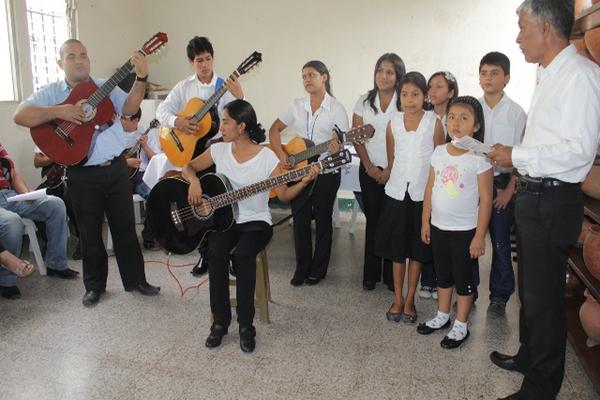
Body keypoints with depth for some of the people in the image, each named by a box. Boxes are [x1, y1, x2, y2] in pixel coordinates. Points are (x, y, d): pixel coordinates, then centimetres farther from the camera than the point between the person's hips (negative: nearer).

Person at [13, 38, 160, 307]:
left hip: (116, 168, 1)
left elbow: (129, 109, -12)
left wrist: (141, 78, -26)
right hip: (82, 176, -1)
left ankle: (135, 279, 22)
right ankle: (95, 285, 27)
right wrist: (58, 111, -22)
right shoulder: (51, 93, 2)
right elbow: (20, 116, -11)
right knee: (90, 233, 10)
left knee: (125, 227, 9)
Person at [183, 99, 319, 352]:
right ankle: (220, 321, -13)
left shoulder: (267, 157, -7)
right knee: (216, 252, -29)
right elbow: (189, 167, 13)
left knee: (243, 254, -33)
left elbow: (283, 195, -4)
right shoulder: (219, 150, 2)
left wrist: (304, 182, -21)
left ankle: (246, 325, -18)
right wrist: (194, 182, -9)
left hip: (256, 221, -2)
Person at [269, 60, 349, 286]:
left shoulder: (336, 108, -5)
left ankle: (318, 269, 22)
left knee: (323, 220, 7)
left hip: (326, 172, -3)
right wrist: (280, 153, -5)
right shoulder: (296, 106, 6)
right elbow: (274, 129, 10)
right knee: (300, 219, 7)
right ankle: (302, 268, 22)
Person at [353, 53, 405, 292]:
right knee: (372, 220, 6)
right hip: (370, 170, 2)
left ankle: (391, 276, 16)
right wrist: (369, 166, -5)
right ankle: (370, 274, 18)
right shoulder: (365, 101, 7)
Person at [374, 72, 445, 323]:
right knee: (396, 248, 7)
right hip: (397, 192, 2)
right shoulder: (393, 123, 2)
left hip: (423, 194, -2)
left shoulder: (434, 123, -4)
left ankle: (410, 300, 19)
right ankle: (398, 299, 20)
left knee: (417, 249, 7)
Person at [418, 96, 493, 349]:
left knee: (463, 278, 8)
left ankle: (461, 326, 24)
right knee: (442, 274, 18)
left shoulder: (479, 157, -13)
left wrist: (480, 236, -13)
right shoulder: (439, 152, 1)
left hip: (465, 230, -5)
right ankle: (442, 316, 36)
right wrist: (425, 222, 6)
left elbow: (485, 199, -12)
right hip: (439, 226, 5)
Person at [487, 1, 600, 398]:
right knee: (530, 288, 22)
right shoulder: (549, 76, 13)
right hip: (533, 197, 10)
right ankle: (529, 356, 42)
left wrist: (516, 156, -16)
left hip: (552, 201, -10)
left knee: (544, 297, 2)